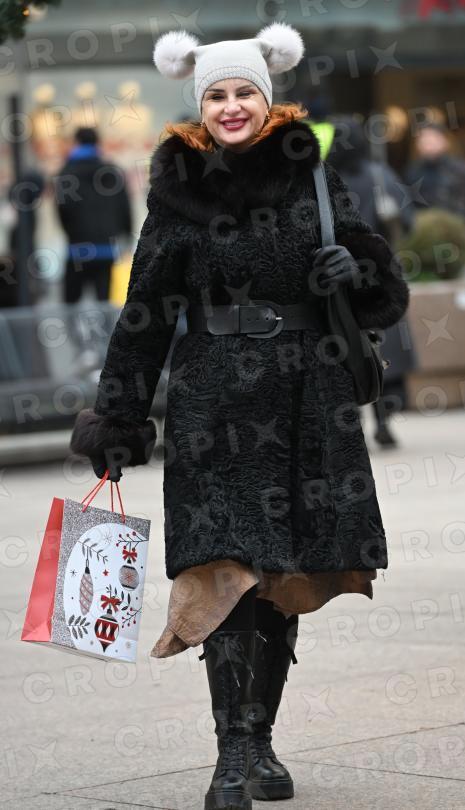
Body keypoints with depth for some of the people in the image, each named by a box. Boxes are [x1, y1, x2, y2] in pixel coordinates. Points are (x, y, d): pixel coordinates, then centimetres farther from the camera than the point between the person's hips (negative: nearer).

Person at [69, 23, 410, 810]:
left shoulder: (314, 179, 7)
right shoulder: (178, 195, 4)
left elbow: (385, 296, 12)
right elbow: (145, 315, 7)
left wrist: (358, 269, -11)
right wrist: (117, 423, 3)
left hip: (306, 398, 2)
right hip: (214, 401, -2)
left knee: (288, 574, 5)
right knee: (229, 565, -13)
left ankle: (260, 741, 17)